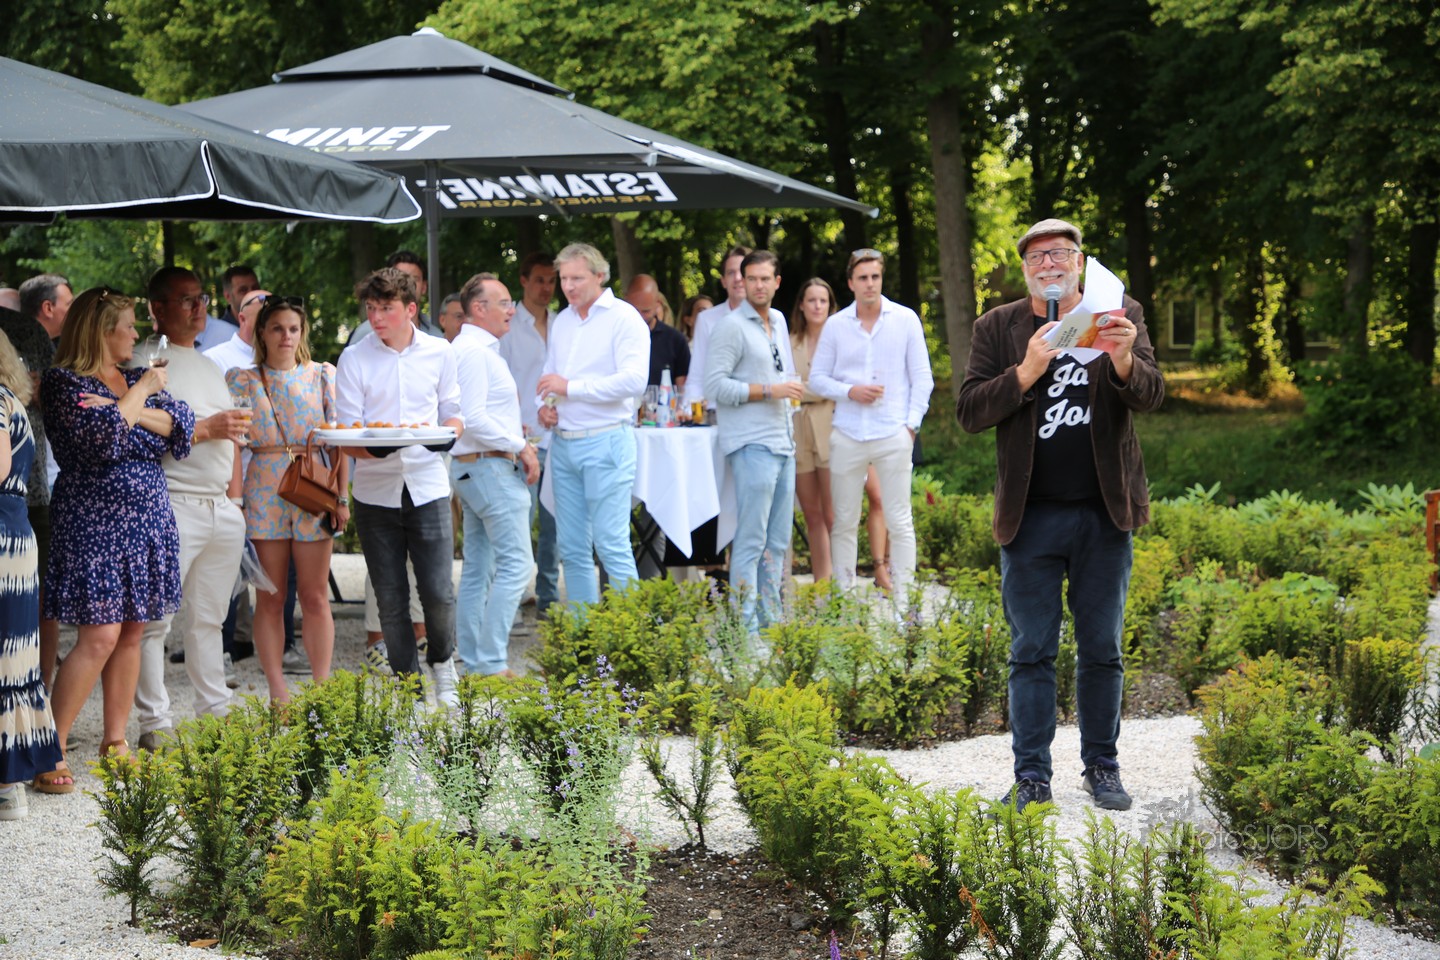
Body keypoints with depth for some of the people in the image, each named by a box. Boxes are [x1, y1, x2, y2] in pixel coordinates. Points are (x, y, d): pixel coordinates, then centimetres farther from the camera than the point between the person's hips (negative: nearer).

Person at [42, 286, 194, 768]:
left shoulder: (137, 377, 15)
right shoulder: (63, 381, -6)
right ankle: (54, 747, -6)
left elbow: (182, 427, 3)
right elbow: (102, 436, -21)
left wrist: (134, 411, -12)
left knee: (131, 634, 7)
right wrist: (141, 393, -8)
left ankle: (115, 740, 15)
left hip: (147, 520, 7)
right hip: (94, 522, -7)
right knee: (100, 636, -12)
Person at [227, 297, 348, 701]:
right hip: (264, 492, 0)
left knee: (315, 596, 2)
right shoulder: (242, 380, 6)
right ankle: (277, 690, 7)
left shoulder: (323, 376, 7)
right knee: (269, 599, 2)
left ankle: (321, 686, 7)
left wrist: (342, 497, -2)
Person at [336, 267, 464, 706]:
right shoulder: (354, 358, -1)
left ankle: (442, 663, 23)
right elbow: (345, 436, -3)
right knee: (390, 599, 5)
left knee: (438, 592, -6)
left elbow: (453, 412, 14)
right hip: (375, 493, 0)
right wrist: (375, 449, -25)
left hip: (427, 487, 0)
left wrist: (448, 431, -11)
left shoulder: (439, 353, 4)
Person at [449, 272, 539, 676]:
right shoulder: (474, 351, -15)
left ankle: (473, 661, 14)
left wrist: (515, 439, 14)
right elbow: (472, 419, -22)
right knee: (515, 563, -12)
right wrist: (519, 446, -15)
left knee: (478, 568, 11)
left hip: (471, 467, 11)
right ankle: (492, 663, -14)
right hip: (491, 466, -11)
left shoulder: (479, 349, 18)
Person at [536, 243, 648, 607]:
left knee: (611, 545, -10)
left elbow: (634, 379, -18)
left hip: (605, 441, -7)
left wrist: (571, 387, -16)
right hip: (563, 441, 7)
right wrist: (544, 405, 3)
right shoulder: (562, 321, 16)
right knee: (571, 547, 8)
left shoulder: (623, 318, -6)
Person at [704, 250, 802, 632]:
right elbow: (715, 385, -16)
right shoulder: (731, 327, -9)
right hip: (752, 446, -8)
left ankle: (771, 620, 16)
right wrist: (770, 390, -17)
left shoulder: (778, 321, 16)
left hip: (783, 444, 8)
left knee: (778, 542, 10)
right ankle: (745, 626, -9)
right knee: (751, 542, -10)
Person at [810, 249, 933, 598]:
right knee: (844, 521, 5)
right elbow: (817, 377, 10)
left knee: (899, 522, -2)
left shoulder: (905, 320, 5)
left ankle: (903, 597, 1)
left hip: (893, 435, -2)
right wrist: (850, 391, -8)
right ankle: (843, 596, 11)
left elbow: (922, 378, 5)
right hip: (847, 435, 2)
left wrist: (911, 424, -4)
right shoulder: (836, 325, 8)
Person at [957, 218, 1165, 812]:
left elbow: (1150, 396, -7)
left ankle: (1101, 768, 19)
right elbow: (970, 412, -4)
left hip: (1104, 515, 0)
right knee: (1031, 652, 3)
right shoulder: (997, 328, 3)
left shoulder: (1122, 318, 4)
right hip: (1030, 517, 0)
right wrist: (1026, 373, -21)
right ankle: (1031, 776, 9)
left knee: (1102, 650, 8)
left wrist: (1124, 361, -29)